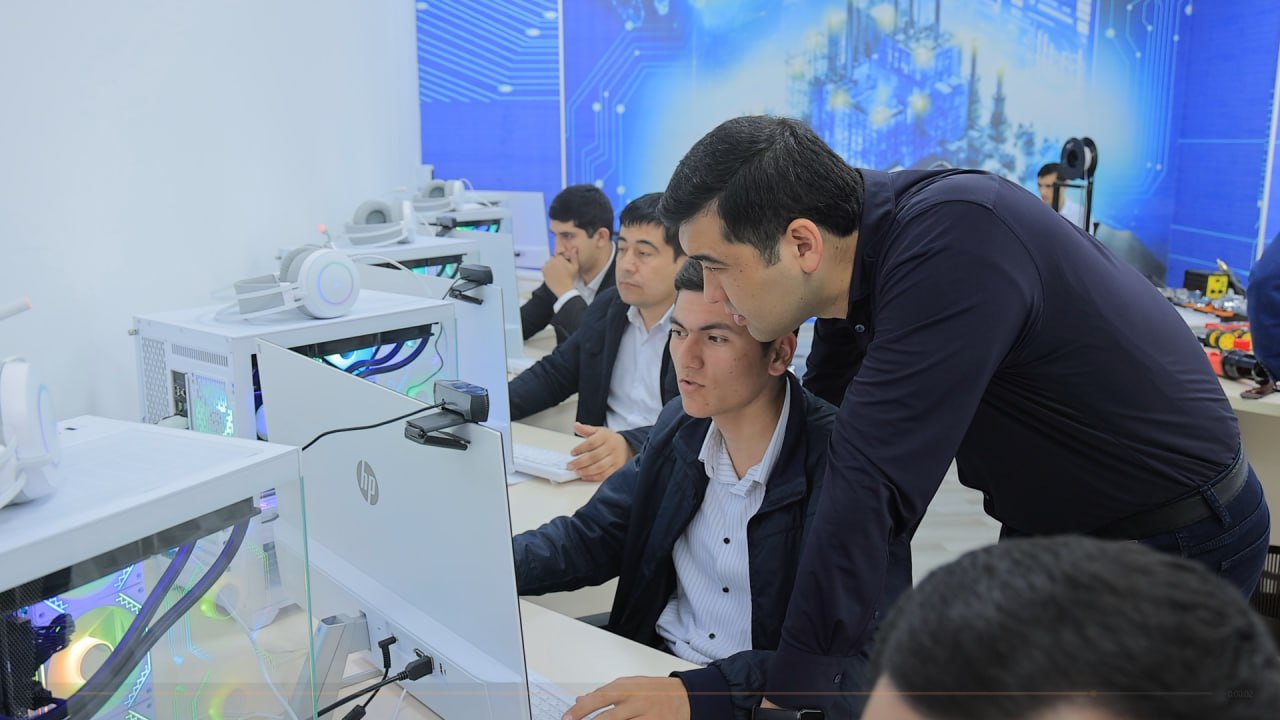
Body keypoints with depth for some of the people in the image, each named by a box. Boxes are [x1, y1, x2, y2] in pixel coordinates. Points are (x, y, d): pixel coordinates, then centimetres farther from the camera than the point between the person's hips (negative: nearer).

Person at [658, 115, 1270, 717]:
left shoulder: (953, 241, -33)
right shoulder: (862, 249, -6)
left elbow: (871, 481, -36)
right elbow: (833, 422, 2)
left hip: (1173, 539, -7)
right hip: (1051, 525, 7)